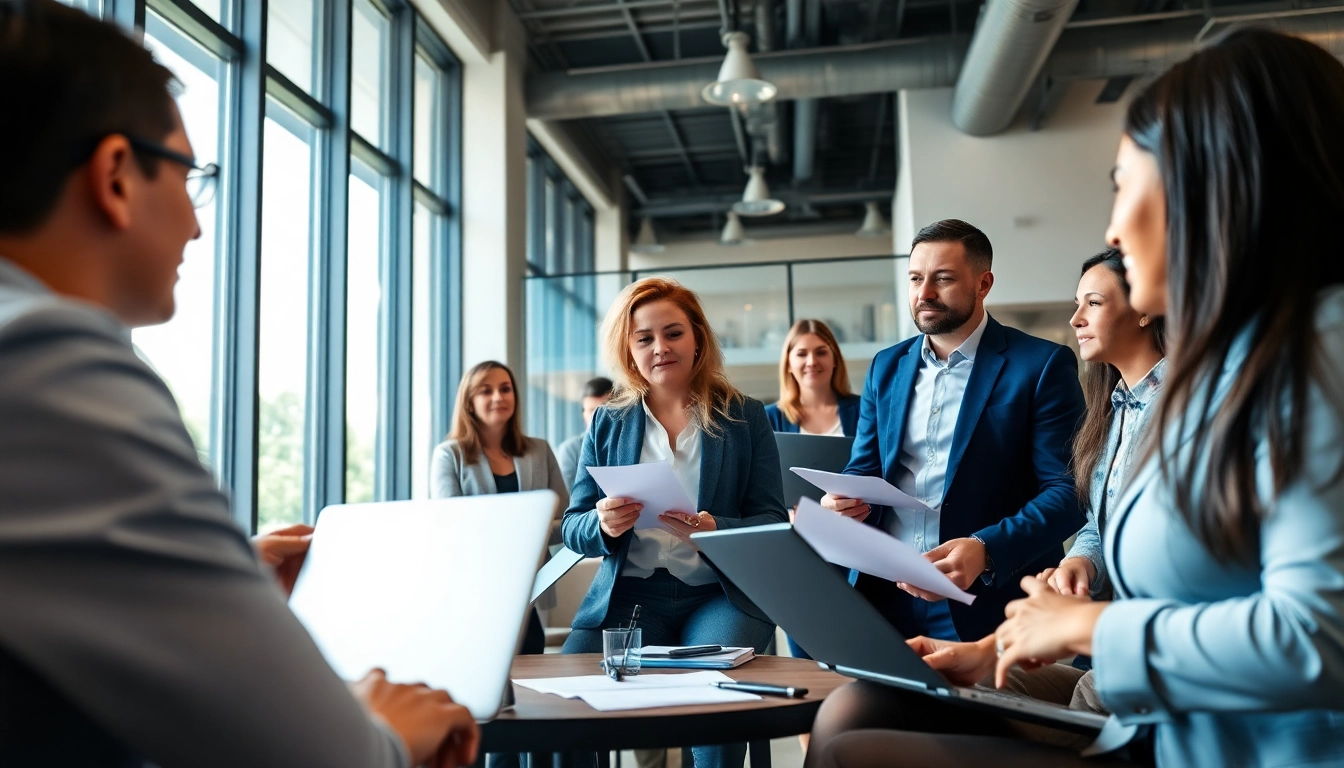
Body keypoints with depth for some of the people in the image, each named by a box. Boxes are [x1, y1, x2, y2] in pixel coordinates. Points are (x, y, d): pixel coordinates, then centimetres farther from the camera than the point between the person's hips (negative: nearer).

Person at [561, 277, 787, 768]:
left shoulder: (745, 417, 6)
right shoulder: (608, 423, 10)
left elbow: (772, 522, 2)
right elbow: (572, 528, 8)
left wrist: (716, 531, -20)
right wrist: (603, 526, -16)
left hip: (721, 593, -1)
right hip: (628, 594, 2)